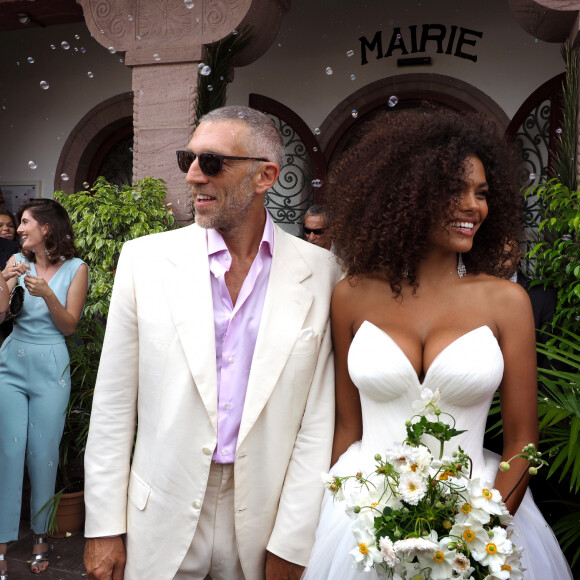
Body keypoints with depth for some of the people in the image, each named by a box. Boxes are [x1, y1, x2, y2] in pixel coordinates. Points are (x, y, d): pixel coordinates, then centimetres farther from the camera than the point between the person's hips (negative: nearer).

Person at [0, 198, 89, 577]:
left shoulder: (75, 268, -2)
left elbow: (69, 326, -3)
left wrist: (47, 293, -18)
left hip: (49, 368, -2)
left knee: (43, 453, 2)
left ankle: (41, 535, 19)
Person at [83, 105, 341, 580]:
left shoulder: (319, 271, -7)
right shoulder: (144, 259, -5)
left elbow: (317, 417, -6)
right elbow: (114, 403, -2)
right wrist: (104, 527, -2)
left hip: (264, 521, 0)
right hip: (161, 521, 1)